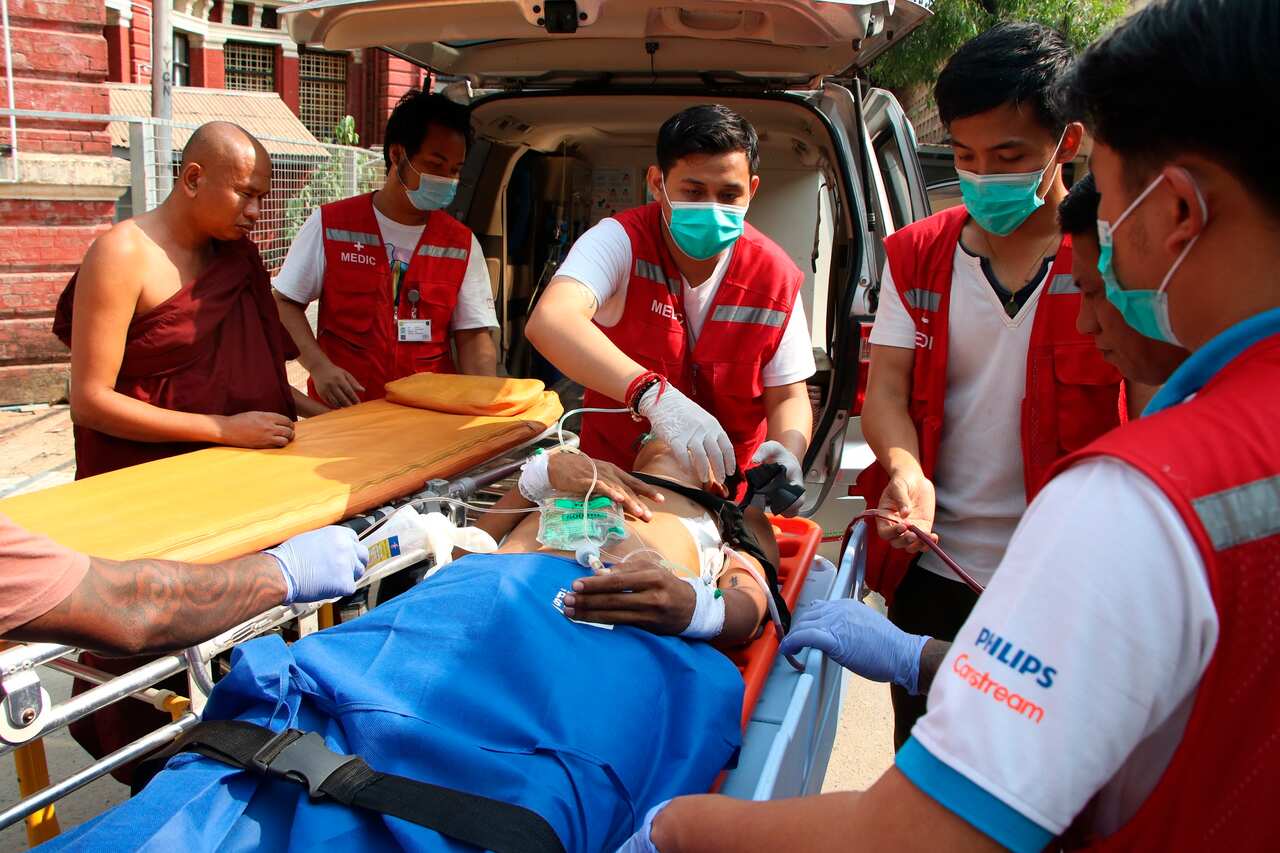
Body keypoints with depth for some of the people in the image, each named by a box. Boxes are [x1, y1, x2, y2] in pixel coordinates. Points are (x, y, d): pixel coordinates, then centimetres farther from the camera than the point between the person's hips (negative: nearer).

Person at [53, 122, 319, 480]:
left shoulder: (232, 252, 9)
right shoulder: (123, 253, -11)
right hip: (140, 477, -6)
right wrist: (225, 429, -19)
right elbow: (89, 402, -15)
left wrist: (317, 410, 5)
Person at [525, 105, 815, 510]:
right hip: (615, 473, -2)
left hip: (732, 488, 3)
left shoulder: (776, 276, -6)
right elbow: (549, 323, -34)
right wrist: (653, 395, -47)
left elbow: (787, 397, 1)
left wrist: (787, 450, -23)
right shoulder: (620, 241, -15)